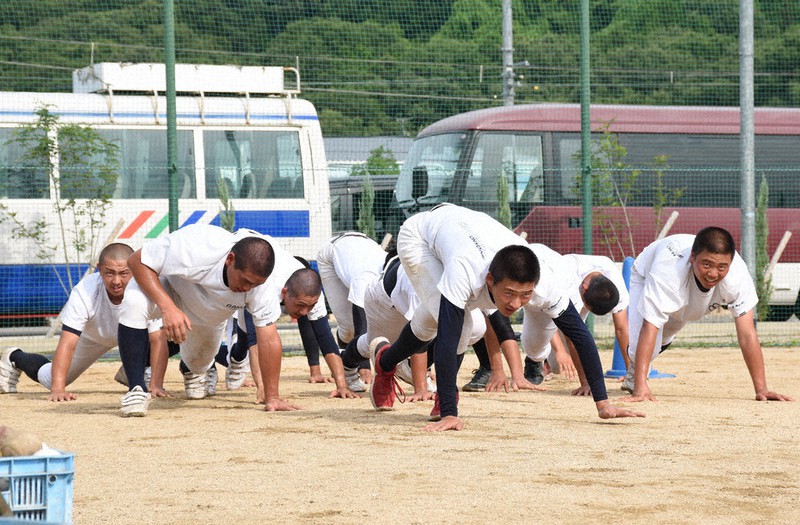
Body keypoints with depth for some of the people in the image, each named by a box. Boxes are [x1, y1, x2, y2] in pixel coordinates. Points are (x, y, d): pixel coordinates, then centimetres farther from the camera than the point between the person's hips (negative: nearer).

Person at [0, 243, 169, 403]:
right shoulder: (84, 293, -40)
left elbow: (157, 339, -39)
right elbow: (67, 344, -43)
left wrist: (156, 385, -50)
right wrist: (58, 389, -52)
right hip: (91, 336, -1)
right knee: (52, 380, 2)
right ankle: (15, 358, 36)